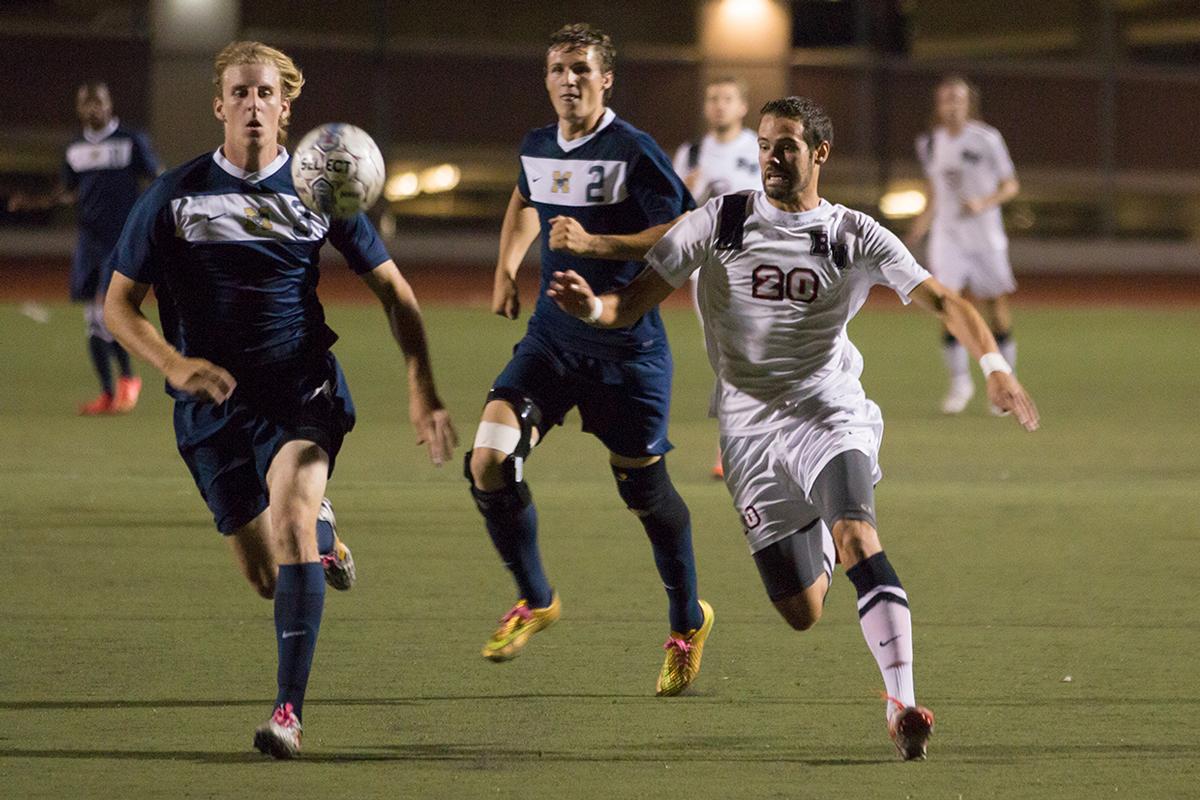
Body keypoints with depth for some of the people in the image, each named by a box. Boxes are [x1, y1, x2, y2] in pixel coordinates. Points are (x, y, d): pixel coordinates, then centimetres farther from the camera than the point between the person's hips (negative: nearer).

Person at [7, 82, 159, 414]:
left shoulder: (132, 140, -1)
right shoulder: (75, 149, 12)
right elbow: (66, 193, 20)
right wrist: (32, 202, 4)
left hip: (122, 239, -5)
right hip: (89, 242, 5)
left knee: (107, 314, -17)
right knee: (93, 322, 3)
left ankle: (128, 379, 3)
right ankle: (108, 394, 12)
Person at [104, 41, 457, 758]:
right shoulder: (175, 196, 0)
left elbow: (392, 289, 9)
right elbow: (120, 304, 2)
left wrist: (423, 389, -1)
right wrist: (173, 362, -17)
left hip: (302, 389, -1)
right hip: (213, 400, 1)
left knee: (292, 511, -29)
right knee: (267, 578, 6)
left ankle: (290, 712, -31)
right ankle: (323, 538, 46)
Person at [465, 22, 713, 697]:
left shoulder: (634, 151, -13)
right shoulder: (536, 148, 7)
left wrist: (594, 243, -24)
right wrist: (508, 267, 18)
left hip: (628, 348, -5)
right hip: (554, 336, 5)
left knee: (644, 488, 5)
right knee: (489, 461, -13)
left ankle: (689, 622, 30)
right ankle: (536, 599, 8)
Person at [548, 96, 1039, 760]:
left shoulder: (854, 236, -1)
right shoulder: (720, 221, 1)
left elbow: (940, 299, -10)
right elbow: (635, 300, -1)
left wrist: (994, 367, -27)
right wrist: (593, 306, -25)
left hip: (828, 413, -2)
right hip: (749, 427, 2)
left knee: (858, 537, -31)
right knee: (803, 613, 3)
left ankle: (902, 702, -35)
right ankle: (821, 538, 41)